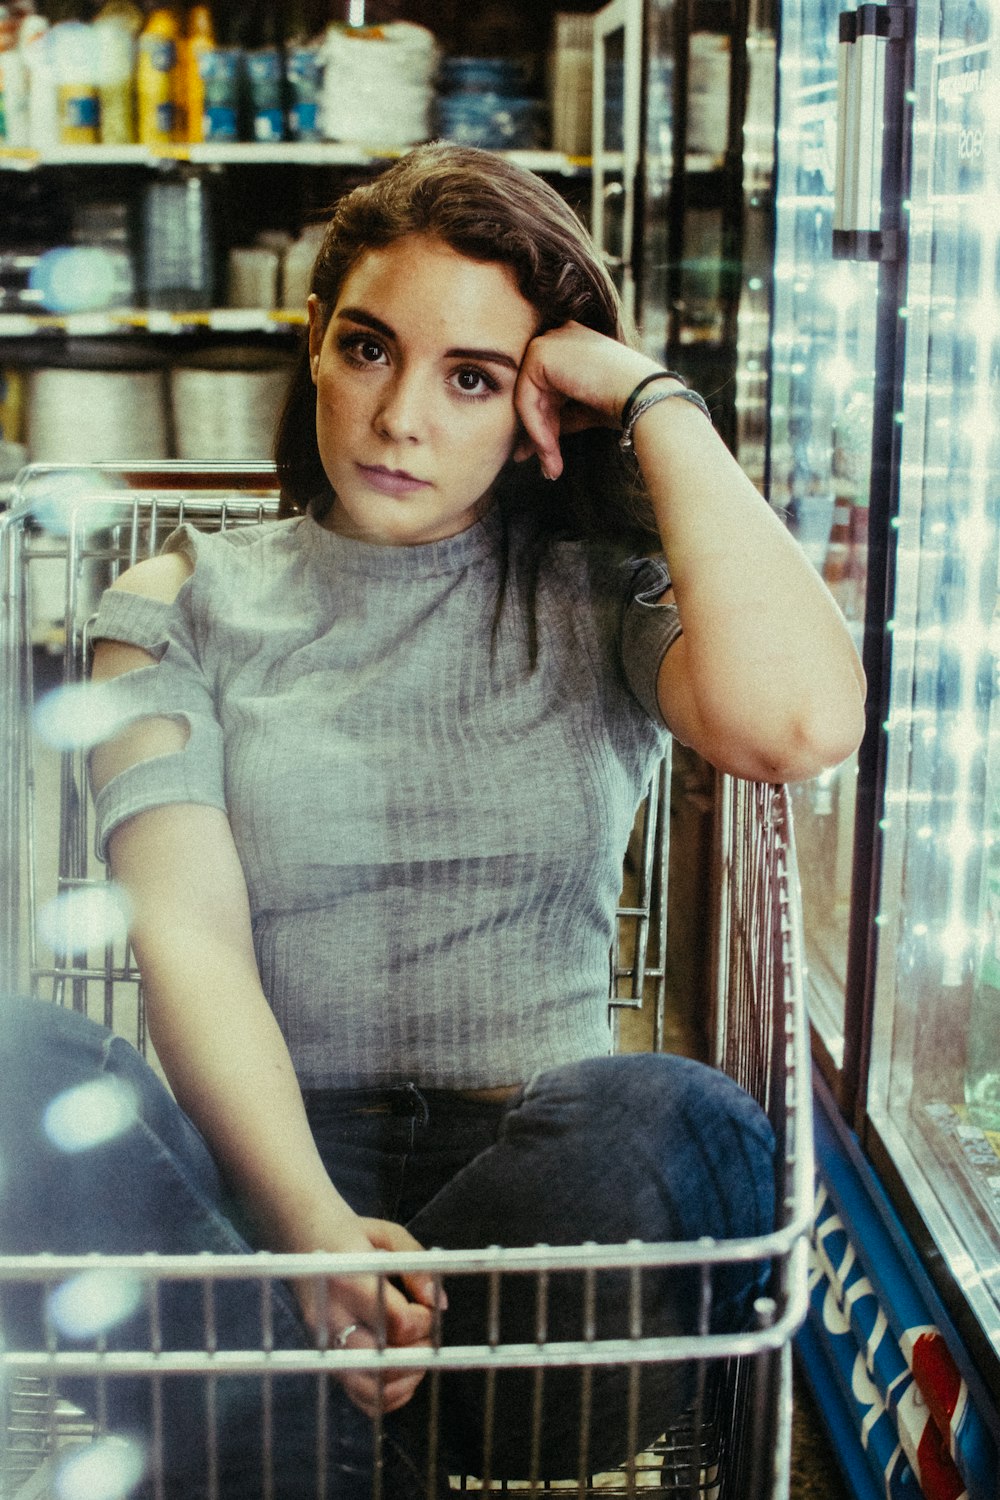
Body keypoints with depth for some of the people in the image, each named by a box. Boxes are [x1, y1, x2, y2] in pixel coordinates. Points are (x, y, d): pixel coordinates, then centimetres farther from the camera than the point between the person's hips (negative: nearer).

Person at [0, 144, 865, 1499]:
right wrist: (313, 1223, -22)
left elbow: (802, 725, -13)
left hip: (532, 1178, 0)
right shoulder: (187, 608, 12)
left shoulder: (599, 600, 11)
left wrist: (659, 405, -2)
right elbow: (188, 933, -4)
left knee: (686, 1129, -35)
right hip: (264, 1170, 0)